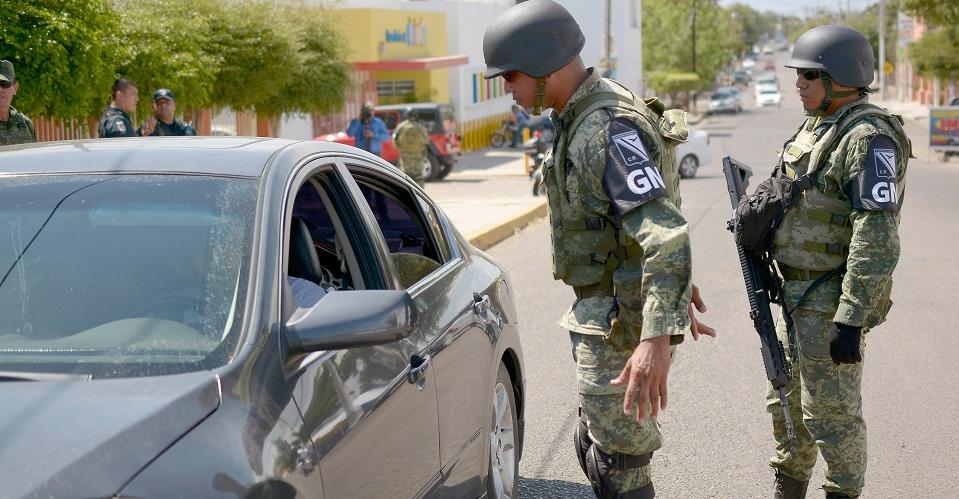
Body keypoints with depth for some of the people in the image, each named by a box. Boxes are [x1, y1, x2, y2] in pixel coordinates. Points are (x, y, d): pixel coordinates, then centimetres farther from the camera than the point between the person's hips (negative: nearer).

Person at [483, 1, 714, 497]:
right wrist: (678, 294, 26)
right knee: (594, 443, 21)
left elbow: (665, 232, -35)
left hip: (620, 321, -10)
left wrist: (657, 338, -45)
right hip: (600, 309, 10)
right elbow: (655, 219, 20)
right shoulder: (584, 118, 10)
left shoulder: (607, 130, -24)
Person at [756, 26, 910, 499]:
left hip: (832, 300, -9)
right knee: (786, 401, 19)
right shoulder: (815, 126, 11)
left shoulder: (868, 139, -19)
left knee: (830, 411, 0)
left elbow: (877, 239, -24)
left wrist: (851, 319, -26)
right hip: (796, 293, 9)